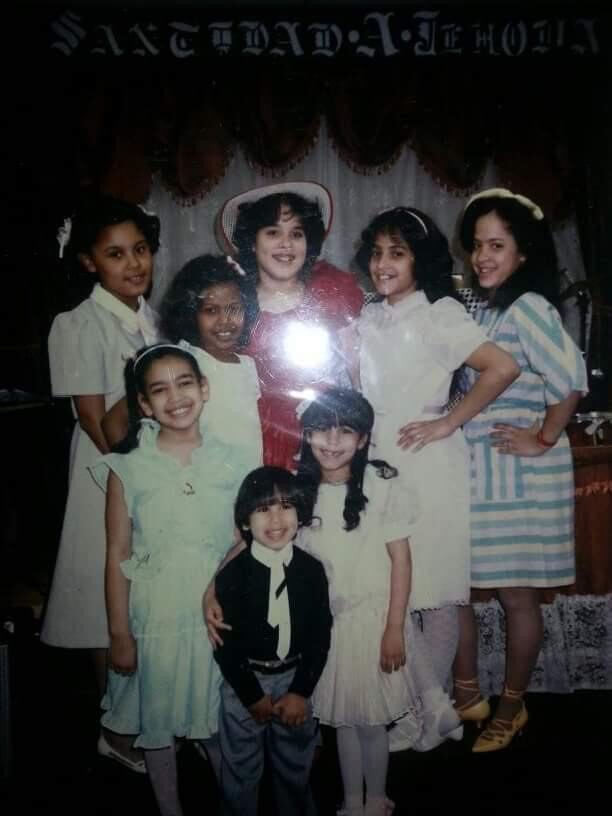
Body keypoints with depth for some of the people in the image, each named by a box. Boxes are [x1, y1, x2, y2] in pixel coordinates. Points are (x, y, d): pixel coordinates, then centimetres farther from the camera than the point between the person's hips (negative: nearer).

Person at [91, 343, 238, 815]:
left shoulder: (229, 460, -5)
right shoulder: (128, 467, -9)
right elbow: (118, 556, -5)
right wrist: (119, 635, -4)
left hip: (218, 614, 1)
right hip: (156, 617, -1)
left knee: (220, 720, 16)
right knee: (158, 723, 16)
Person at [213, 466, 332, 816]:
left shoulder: (312, 570, -8)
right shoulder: (232, 573, -15)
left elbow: (320, 636, -4)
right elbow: (224, 641, -12)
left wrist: (301, 691, -8)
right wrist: (252, 695, -10)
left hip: (295, 677, 2)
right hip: (244, 680, -2)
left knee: (296, 767, 19)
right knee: (241, 770, 14)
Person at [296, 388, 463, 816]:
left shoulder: (381, 484, -15)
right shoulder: (300, 488, -5)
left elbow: (401, 560, -11)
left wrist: (394, 628, -11)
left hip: (373, 619, -3)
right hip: (325, 623, 3)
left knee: (372, 721, 10)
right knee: (342, 719, 17)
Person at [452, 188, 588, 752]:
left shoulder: (528, 307, -14)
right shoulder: (480, 311, 10)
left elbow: (571, 378, -23)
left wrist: (544, 440, -16)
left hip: (521, 474, -8)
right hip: (474, 469, 8)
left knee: (516, 594, 7)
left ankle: (512, 707, 27)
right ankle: (468, 696, 29)